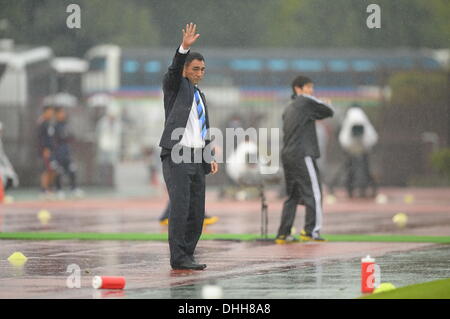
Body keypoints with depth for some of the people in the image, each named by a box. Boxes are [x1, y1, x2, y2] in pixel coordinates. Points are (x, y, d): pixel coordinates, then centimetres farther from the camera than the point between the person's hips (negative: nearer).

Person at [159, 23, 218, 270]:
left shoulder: (199, 95, 22)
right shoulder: (175, 86, 2)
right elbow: (174, 69, -22)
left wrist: (209, 157, 15)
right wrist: (184, 47, -38)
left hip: (197, 158, 7)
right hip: (177, 155, -7)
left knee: (197, 212, 4)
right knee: (180, 207, -14)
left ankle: (186, 257, 10)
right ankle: (178, 258, -14)